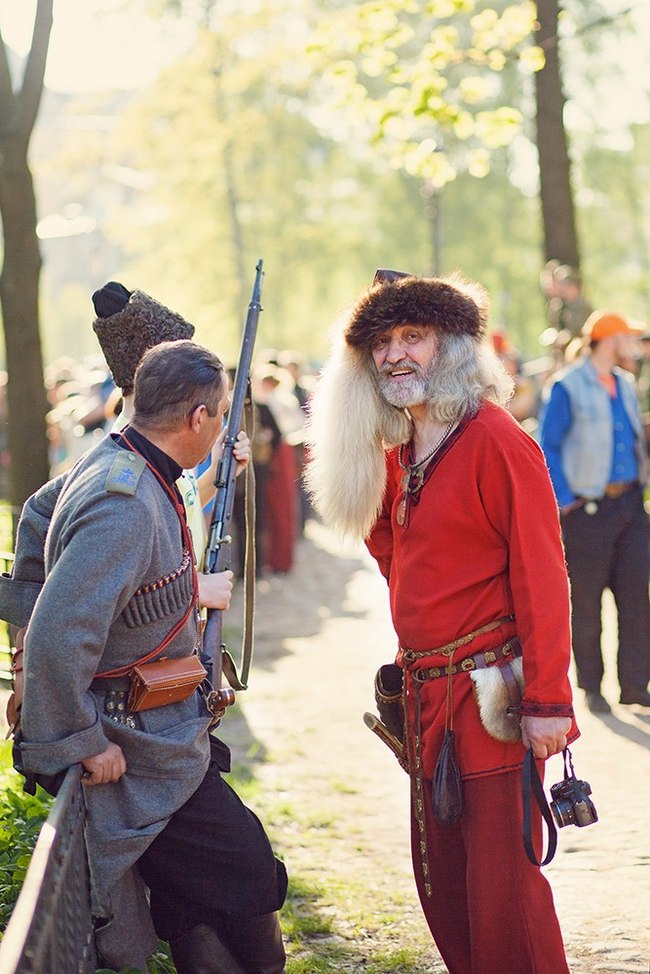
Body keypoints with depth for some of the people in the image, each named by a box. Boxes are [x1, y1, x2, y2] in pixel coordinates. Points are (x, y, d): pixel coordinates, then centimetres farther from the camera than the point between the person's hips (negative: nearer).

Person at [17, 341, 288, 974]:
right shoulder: (126, 505, -28)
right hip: (144, 750, -10)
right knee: (244, 880, -4)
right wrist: (86, 743, -24)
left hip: (164, 730, 10)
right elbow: (56, 638, -34)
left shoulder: (113, 464, 5)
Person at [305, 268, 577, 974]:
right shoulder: (400, 453, 12)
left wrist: (547, 701, -19)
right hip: (426, 698, 9)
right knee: (440, 878, 14)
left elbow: (541, 577, -16)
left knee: (501, 881, -7)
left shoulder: (495, 441, -13)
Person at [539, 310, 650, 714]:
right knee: (587, 600, 1)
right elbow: (547, 446, -6)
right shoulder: (567, 387, -7)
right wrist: (563, 501, -11)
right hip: (589, 508, -6)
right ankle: (591, 687, 11)